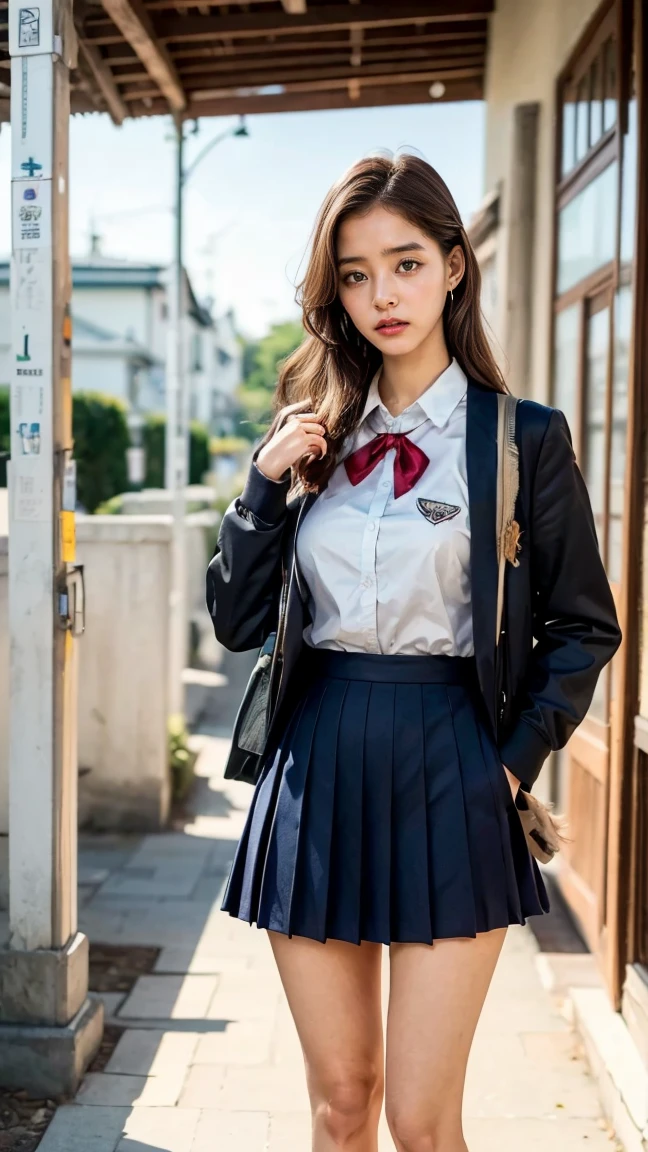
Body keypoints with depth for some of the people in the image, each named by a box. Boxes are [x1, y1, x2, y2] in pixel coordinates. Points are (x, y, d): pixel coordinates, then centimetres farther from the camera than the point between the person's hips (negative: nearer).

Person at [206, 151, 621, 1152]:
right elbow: (237, 621, 5)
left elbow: (582, 629, 3)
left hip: (447, 771, -3)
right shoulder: (312, 433, 8)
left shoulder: (524, 438, -2)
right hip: (318, 766, 4)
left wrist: (515, 762, -5)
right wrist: (267, 480, -6)